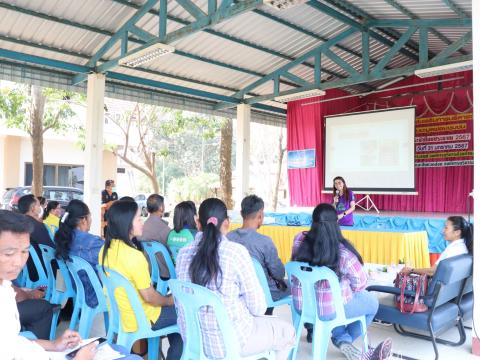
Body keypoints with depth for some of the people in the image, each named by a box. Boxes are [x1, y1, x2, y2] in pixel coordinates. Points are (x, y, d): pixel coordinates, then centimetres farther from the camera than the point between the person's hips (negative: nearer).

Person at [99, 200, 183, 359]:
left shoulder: (106, 249, -5)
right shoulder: (134, 256, -30)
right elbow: (148, 296, -22)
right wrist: (170, 300, -2)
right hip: (139, 320, -8)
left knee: (170, 310, 25)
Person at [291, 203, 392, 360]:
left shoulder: (299, 240, -10)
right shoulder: (342, 250, -23)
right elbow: (360, 283, -11)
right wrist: (350, 290, 11)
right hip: (330, 308, -5)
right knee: (372, 302, 21)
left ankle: (343, 341, 19)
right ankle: (344, 342, 35)